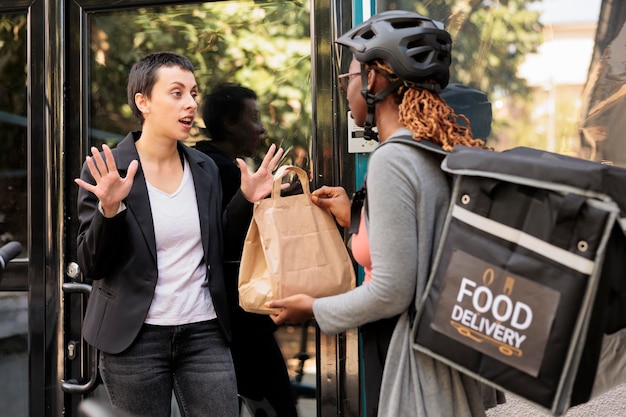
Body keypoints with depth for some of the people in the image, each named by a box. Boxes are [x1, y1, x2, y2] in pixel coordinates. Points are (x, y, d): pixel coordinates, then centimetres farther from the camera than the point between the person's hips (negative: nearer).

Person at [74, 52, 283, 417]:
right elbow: (92, 266, -8)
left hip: (205, 332, 4)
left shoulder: (206, 169, 6)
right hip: (135, 337, -3)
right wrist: (110, 209, -24)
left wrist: (246, 199, 1)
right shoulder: (106, 169, -7)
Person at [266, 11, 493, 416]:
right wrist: (355, 220, 18)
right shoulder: (444, 152, 5)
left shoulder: (392, 159, -19)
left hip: (406, 354, -8)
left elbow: (390, 292, -20)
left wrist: (314, 308, -6)